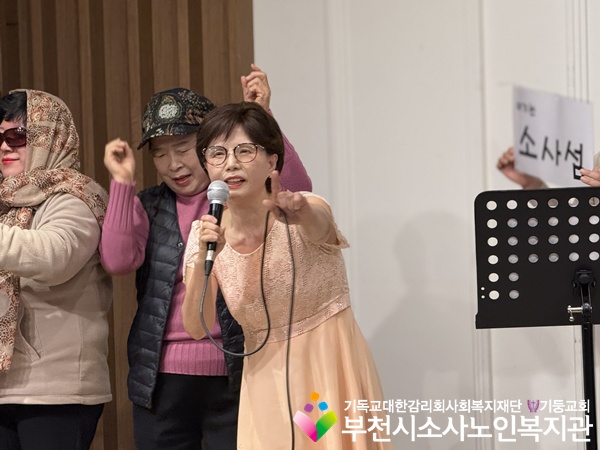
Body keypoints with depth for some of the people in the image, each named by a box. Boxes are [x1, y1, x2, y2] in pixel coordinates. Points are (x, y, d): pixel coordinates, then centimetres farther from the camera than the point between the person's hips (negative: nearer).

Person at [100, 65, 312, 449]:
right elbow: (118, 261, -6)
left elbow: (297, 192, -17)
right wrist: (123, 182, -9)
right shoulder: (147, 207, 9)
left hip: (233, 376, -2)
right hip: (161, 379, 3)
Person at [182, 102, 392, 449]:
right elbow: (196, 328, -9)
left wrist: (299, 211, -62)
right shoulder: (207, 232, -4)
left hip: (331, 370, -3)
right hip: (267, 379, 3)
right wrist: (201, 258, -25)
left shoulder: (306, 212, -15)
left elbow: (318, 226, -40)